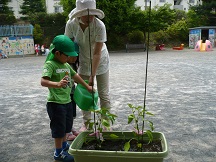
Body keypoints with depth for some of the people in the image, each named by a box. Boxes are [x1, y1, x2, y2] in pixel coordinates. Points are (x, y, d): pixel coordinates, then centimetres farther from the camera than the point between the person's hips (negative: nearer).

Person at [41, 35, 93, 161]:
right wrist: (58, 84, -46)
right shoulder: (50, 64, -16)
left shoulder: (66, 65, 9)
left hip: (67, 101, 8)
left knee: (66, 126, 23)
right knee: (59, 128, 4)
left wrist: (87, 86, 28)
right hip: (56, 102, -8)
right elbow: (43, 81, -29)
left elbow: (75, 75, 22)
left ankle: (64, 145, 46)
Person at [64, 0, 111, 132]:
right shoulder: (71, 24, -19)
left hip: (100, 62, -2)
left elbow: (97, 53, -30)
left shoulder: (99, 26, -29)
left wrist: (92, 76, -31)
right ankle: (86, 123, 25)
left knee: (104, 94, 4)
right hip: (84, 63, 3)